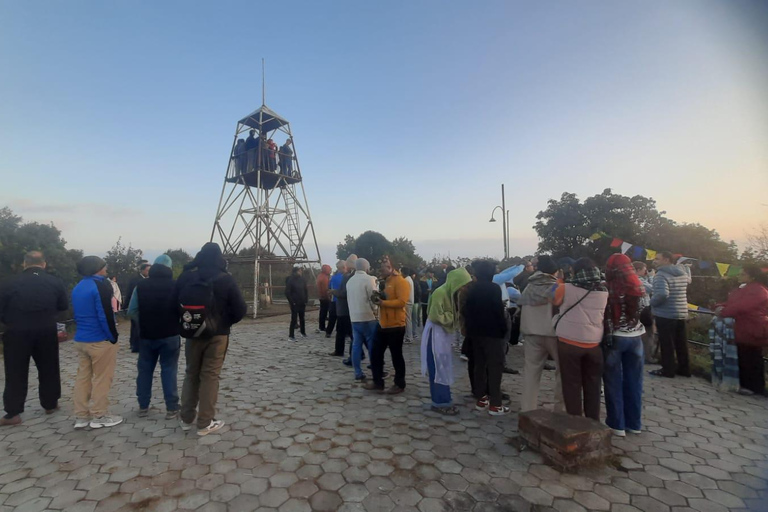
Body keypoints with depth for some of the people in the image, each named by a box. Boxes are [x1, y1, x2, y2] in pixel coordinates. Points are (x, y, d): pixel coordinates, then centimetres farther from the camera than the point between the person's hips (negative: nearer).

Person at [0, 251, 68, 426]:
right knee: (49, 370, 13)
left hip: (17, 334, -1)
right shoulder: (55, 282, -4)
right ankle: (50, 404, 23)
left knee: (16, 373, 7)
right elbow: (64, 306, 5)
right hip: (46, 333, 1)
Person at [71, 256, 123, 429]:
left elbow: (76, 314, 16)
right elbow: (105, 315, -20)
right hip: (100, 340, -8)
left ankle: (81, 416, 20)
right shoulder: (100, 286, -16)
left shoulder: (77, 288, 11)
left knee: (83, 377, 14)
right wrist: (113, 337, -12)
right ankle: (99, 417, 10)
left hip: (81, 340, 8)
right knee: (102, 378, 2)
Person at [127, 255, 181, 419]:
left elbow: (132, 311, 1)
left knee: (144, 370, 14)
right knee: (169, 370, 2)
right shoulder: (175, 286, -10)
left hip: (146, 335, 3)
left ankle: (143, 407, 22)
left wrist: (143, 324, 14)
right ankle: (171, 408, 4)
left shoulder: (140, 286, 0)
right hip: (170, 335, -3)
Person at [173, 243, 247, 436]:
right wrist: (227, 322, 7)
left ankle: (186, 418, 27)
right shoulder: (225, 280, -11)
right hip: (217, 334, -3)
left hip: (192, 333, 4)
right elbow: (240, 309, -11)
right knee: (210, 376, 3)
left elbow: (174, 303, 7)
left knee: (191, 374, 18)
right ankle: (205, 423, 10)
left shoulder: (185, 277, 0)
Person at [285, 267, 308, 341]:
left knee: (302, 318, 14)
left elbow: (305, 291, 12)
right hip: (295, 303, -5)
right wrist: (292, 302, -12)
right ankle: (291, 335, 3)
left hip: (302, 303, 5)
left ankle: (303, 332, 28)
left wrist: (305, 301, 4)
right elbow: (287, 292, -10)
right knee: (294, 319, -4)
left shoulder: (302, 280, 6)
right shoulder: (290, 280, -9)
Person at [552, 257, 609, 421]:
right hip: (593, 344, 3)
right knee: (592, 385, 15)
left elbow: (554, 301, 7)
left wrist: (559, 284, 20)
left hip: (569, 342, -3)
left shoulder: (566, 288, -10)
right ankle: (593, 422, 25)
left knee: (572, 384, 7)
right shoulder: (604, 292, 1)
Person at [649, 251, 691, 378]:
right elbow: (688, 280, 32)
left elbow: (662, 294, -31)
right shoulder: (683, 273, 8)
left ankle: (668, 370, 8)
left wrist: (652, 302, -14)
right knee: (681, 343, 16)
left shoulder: (661, 274, -19)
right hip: (682, 313, 8)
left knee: (666, 344, 1)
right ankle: (684, 369, 24)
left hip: (665, 314, -8)